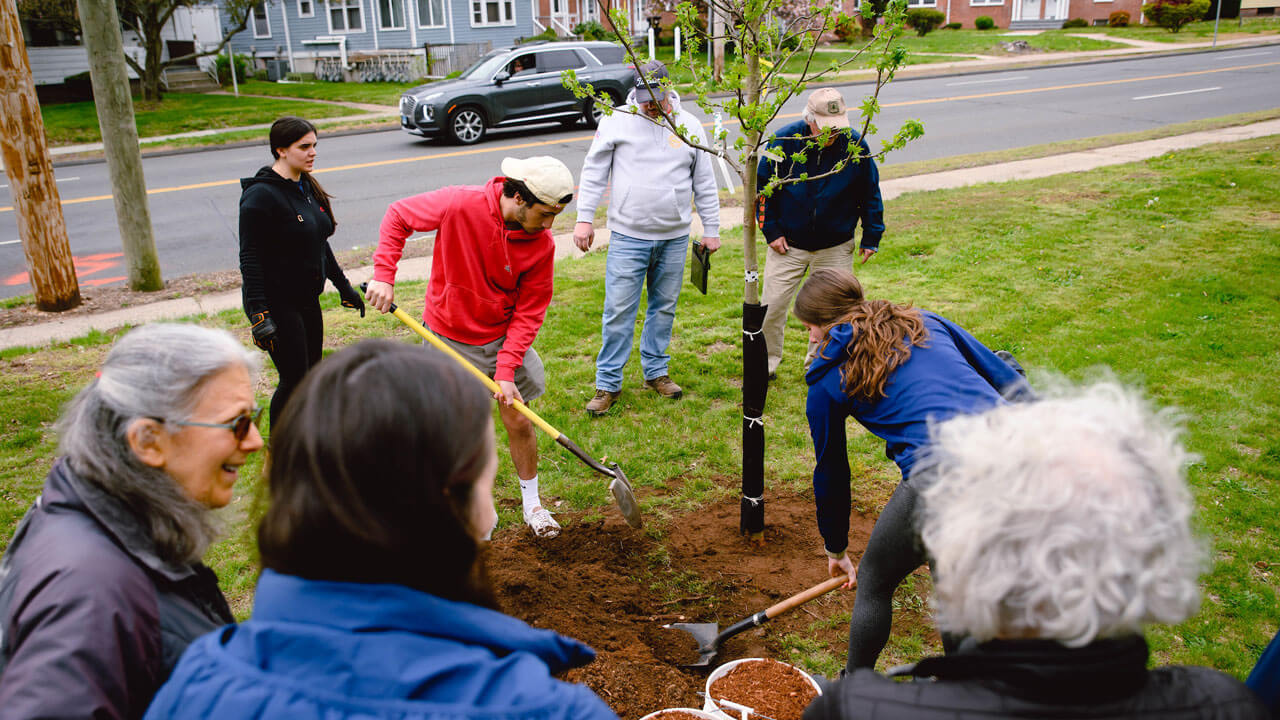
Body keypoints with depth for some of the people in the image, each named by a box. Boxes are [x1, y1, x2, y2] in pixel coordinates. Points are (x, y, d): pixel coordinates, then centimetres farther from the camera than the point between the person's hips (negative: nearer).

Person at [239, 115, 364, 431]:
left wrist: (344, 287, 22)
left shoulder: (307, 186, 9)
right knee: (295, 379, -5)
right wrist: (259, 316, -25)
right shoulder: (260, 195, -17)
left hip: (307, 298, 8)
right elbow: (250, 259, -19)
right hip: (276, 303, -8)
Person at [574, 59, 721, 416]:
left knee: (665, 307, 11)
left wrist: (711, 229, 11)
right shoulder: (617, 121, 0)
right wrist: (584, 218, -3)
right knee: (618, 310, -3)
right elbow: (594, 172, 3)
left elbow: (705, 183, 12)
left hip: (674, 239, 3)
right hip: (627, 238, -2)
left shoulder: (690, 126, 7)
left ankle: (656, 371, 27)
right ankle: (608, 383, 8)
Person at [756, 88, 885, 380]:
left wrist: (871, 237, 3)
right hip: (788, 244, -1)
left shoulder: (855, 145, -10)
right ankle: (767, 362, 23)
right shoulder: (784, 140, -13)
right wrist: (771, 230, -5)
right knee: (772, 305, 1)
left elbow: (870, 194, 2)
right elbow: (762, 186, -1)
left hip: (835, 248, 1)